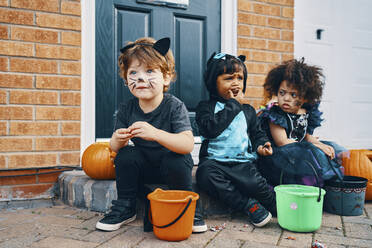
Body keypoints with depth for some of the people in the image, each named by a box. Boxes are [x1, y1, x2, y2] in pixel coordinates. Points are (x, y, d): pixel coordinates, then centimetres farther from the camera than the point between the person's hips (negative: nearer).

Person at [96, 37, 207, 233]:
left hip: (173, 167, -3)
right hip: (143, 168, 4)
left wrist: (155, 133, -48)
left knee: (177, 161, -32)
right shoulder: (126, 109, -8)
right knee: (125, 155, -22)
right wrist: (118, 140, -30)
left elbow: (188, 145, -33)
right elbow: (114, 148, -4)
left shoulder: (174, 106, -21)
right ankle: (125, 208, -2)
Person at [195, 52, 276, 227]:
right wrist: (233, 105, -8)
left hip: (243, 162, 2)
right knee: (206, 174, -34)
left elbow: (257, 133, 27)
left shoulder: (248, 110, 19)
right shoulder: (206, 107, 4)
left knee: (253, 182, -29)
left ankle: (279, 205, 0)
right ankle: (250, 206, -22)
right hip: (215, 161, -1)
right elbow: (210, 129, -15)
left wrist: (261, 145, 2)